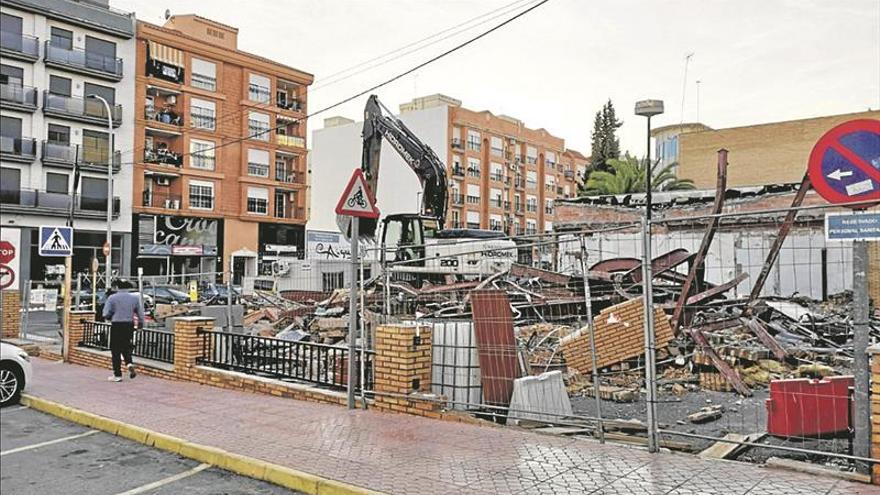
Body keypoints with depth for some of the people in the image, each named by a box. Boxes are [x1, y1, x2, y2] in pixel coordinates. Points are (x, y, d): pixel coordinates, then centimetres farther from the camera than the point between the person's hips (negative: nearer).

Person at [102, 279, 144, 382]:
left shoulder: (112, 298, -6)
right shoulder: (134, 298, 3)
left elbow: (106, 314, -8)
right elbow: (140, 313, 3)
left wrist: (111, 318, 13)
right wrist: (140, 324, 17)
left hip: (116, 325, -3)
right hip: (129, 325, 3)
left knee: (116, 350, 5)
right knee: (126, 346, 21)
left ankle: (117, 375, 8)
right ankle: (130, 364, -5)